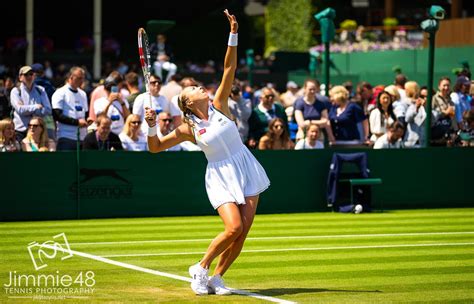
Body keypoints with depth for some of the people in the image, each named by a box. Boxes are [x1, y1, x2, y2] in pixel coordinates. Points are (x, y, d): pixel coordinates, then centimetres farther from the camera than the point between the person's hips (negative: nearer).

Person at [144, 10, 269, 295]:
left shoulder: (219, 106, 3)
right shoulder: (188, 129, -2)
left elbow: (229, 69, -3)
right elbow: (155, 147, 2)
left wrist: (233, 35, -11)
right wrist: (152, 125, -16)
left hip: (247, 170, 3)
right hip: (221, 178, -3)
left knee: (243, 232, -4)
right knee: (233, 228, -20)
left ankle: (216, 278, 9)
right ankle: (201, 268, 0)